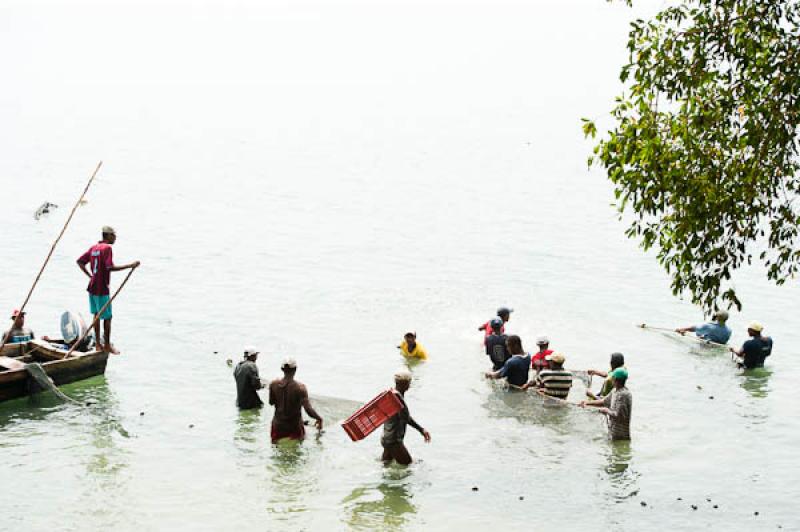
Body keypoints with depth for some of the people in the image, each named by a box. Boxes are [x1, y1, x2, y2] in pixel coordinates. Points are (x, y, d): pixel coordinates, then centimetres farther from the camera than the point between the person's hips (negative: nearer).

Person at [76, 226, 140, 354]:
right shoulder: (107, 248, -15)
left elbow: (80, 262, 12)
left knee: (97, 315, 14)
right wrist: (130, 266, -24)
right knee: (107, 317, 1)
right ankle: (107, 345, 7)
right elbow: (110, 267, -25)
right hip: (102, 289, -8)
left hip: (92, 286, 8)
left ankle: (98, 344, 18)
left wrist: (90, 275, 14)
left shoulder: (94, 248, 10)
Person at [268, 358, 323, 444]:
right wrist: (319, 419, -9)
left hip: (278, 424, 3)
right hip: (294, 426, -3)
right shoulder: (300, 387, -19)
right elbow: (309, 410, -24)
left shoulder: (274, 384, -9)